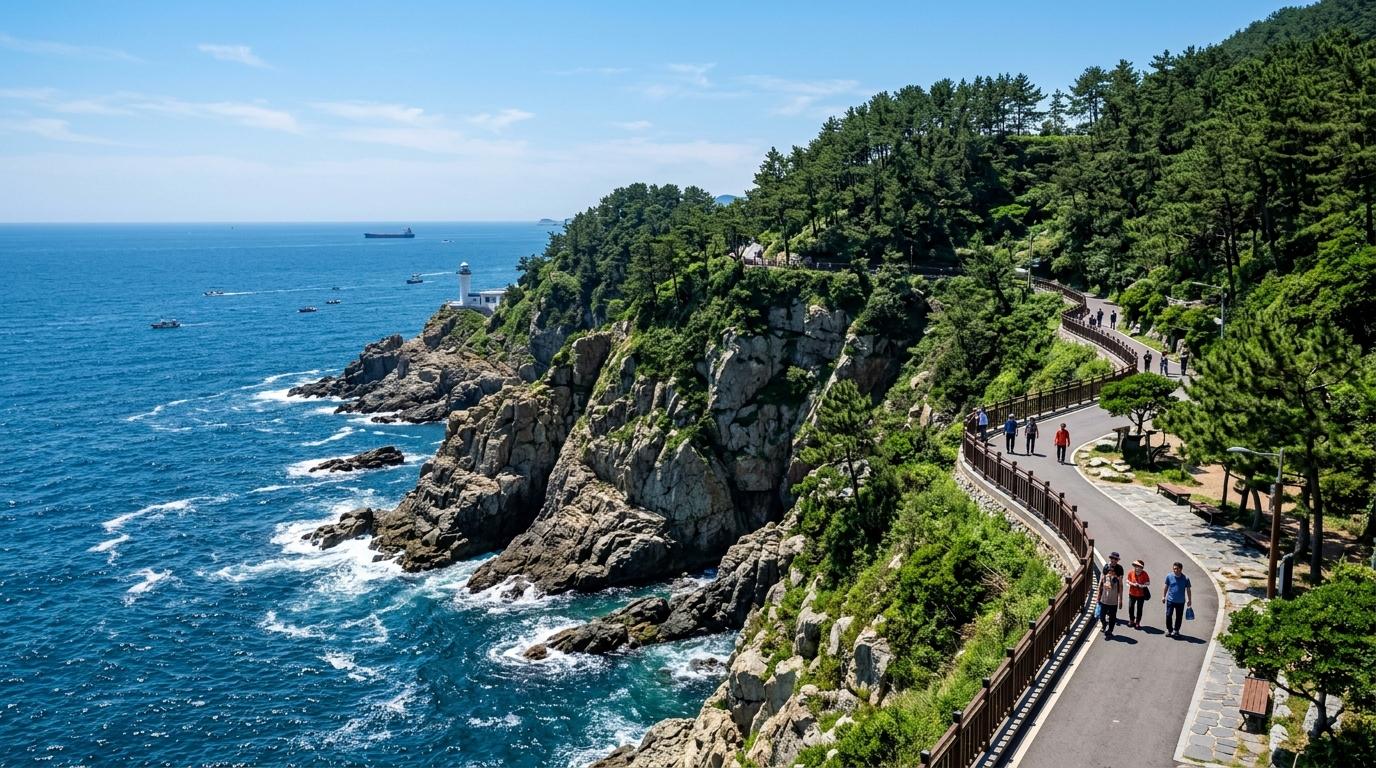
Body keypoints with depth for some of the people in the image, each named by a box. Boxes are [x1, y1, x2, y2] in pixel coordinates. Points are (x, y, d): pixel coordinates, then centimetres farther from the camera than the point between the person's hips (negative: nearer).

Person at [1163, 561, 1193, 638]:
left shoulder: (1185, 578, -10)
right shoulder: (1169, 576, -7)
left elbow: (1188, 590, 1)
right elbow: (1166, 586, 8)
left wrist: (1189, 600, 4)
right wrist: (1164, 596, 13)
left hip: (1181, 601, 0)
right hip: (1170, 600, 0)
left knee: (1179, 617, 10)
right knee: (1168, 615, -3)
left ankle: (1176, 631, 26)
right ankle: (1169, 630, 14)